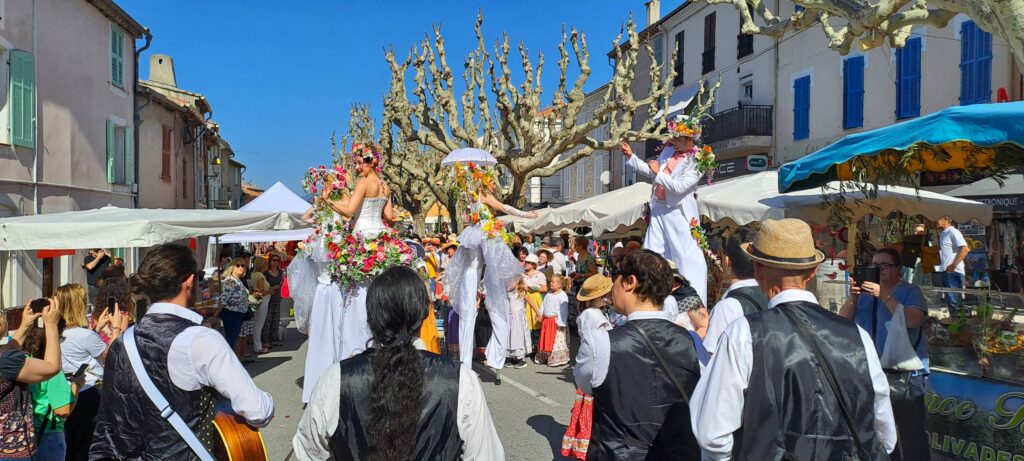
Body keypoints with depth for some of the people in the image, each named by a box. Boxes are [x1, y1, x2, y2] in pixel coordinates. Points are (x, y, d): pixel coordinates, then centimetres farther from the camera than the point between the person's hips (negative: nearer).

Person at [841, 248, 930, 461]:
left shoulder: (910, 292, -2)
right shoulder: (865, 292, 11)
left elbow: (912, 321, -20)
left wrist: (884, 296, -24)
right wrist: (853, 297, -14)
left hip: (903, 375, -5)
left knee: (911, 432, -5)